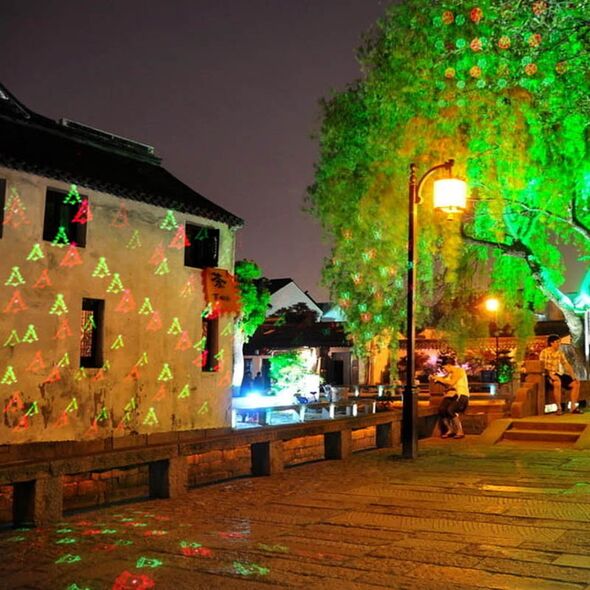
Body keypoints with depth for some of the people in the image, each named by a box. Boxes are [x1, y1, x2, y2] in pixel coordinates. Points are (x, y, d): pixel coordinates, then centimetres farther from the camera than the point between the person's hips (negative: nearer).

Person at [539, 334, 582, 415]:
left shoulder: (560, 353, 14)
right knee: (557, 383, -38)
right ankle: (559, 408, -31)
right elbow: (542, 367, -13)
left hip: (560, 374, 7)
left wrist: (573, 375, -1)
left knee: (576, 383, -9)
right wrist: (551, 375, -27)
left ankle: (573, 407, -6)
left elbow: (566, 365, 12)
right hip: (549, 375, -7)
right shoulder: (544, 352, -6)